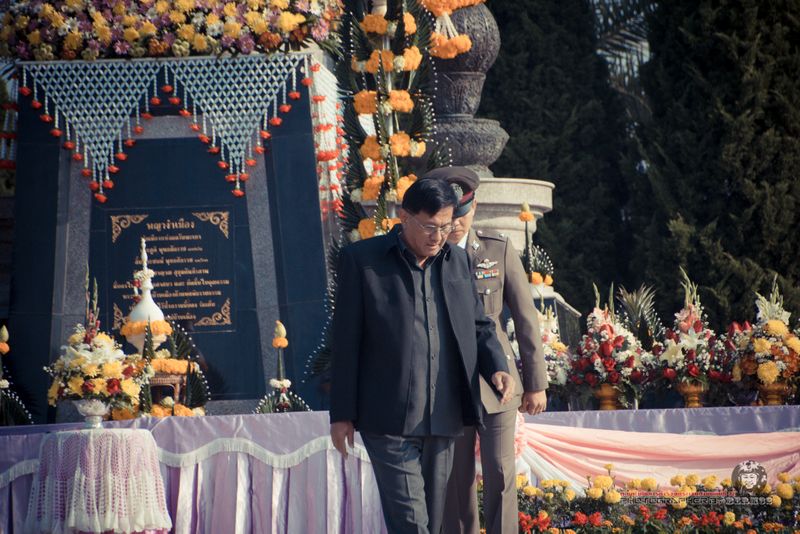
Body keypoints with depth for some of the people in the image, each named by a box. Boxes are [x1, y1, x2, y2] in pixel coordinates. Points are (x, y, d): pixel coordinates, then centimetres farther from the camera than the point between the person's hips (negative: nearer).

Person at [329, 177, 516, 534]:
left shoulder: (457, 261, 12)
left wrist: (497, 369, -3)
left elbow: (479, 326, 19)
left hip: (443, 419, 5)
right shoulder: (361, 260, -2)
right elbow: (345, 341, -1)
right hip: (389, 420, -5)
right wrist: (342, 413, -3)